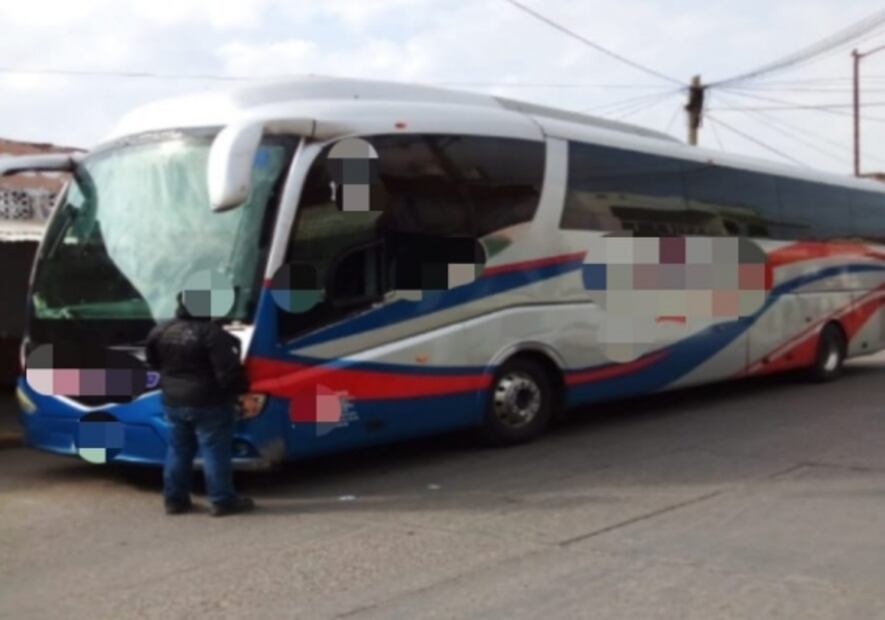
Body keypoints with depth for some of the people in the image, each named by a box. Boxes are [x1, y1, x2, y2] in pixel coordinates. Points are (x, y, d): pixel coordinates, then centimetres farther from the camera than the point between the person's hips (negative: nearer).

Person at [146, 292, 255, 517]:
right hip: (208, 402, -6)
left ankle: (174, 499, 20)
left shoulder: (161, 331, 3)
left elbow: (154, 362, 17)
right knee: (215, 451, 0)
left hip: (173, 401, 6)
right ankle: (222, 500, 4)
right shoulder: (212, 333, -19)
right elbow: (228, 370, -21)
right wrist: (241, 390, -7)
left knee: (178, 451, 15)